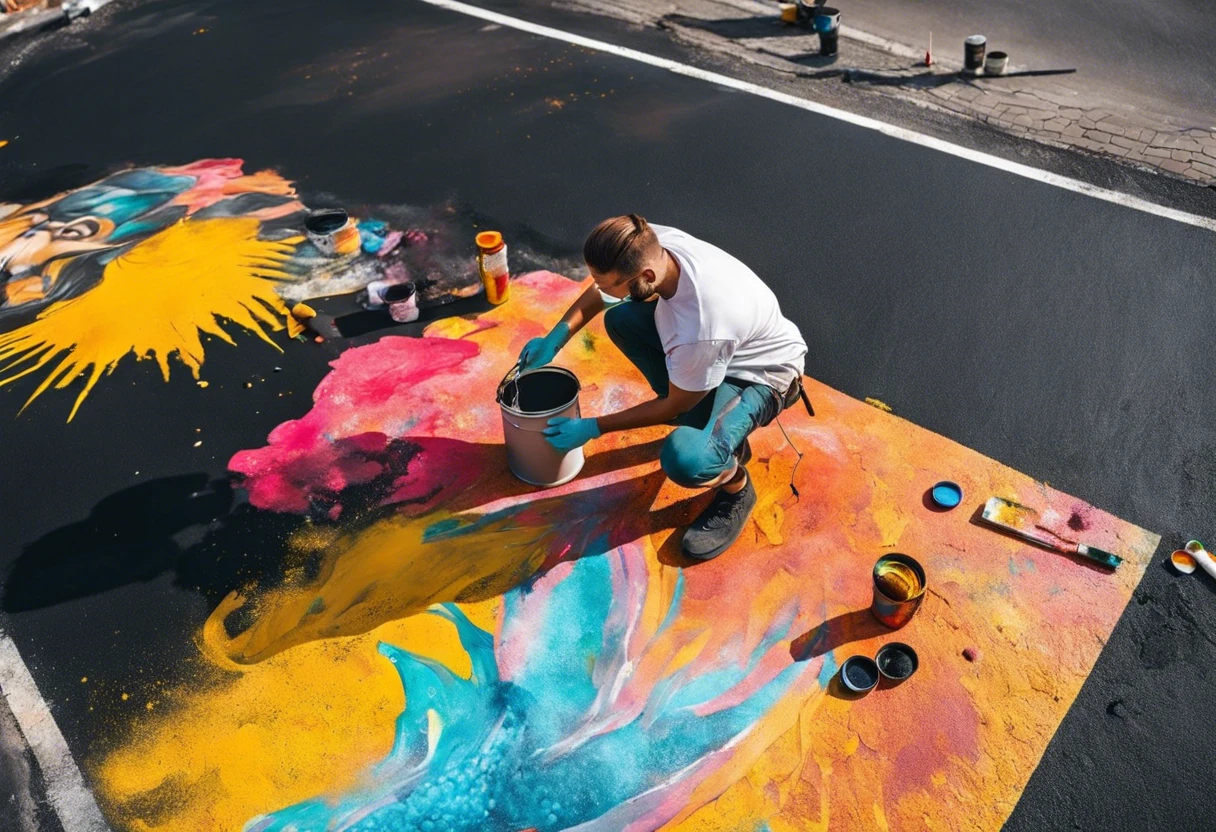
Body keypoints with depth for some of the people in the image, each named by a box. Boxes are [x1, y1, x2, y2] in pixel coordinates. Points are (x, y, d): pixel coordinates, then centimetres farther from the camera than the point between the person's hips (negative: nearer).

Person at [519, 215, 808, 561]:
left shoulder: (698, 330, -41)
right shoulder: (652, 244, -21)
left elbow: (675, 405, -20)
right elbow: (601, 292, 2)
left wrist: (593, 428, -14)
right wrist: (553, 339, -8)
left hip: (762, 373, -8)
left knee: (685, 460, -34)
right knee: (619, 318, -1)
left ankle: (735, 488, 7)